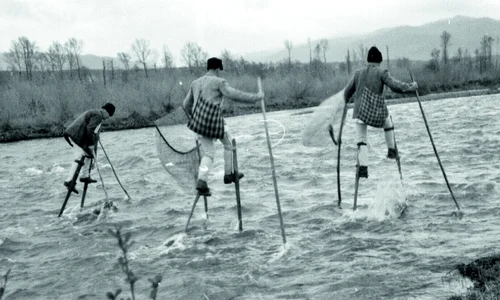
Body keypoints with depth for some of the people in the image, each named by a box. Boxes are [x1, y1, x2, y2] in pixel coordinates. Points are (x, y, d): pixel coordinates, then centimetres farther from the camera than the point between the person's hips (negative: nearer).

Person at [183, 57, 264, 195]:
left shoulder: (195, 83, 16)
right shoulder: (219, 82, -4)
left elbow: (186, 105, 20)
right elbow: (235, 95, -15)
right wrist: (256, 97, -6)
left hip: (198, 122, 6)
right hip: (214, 121, -6)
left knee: (208, 152, 12)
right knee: (229, 144, 20)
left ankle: (201, 181, -7)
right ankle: (229, 174, 27)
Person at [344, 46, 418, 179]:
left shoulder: (358, 73, 8)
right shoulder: (381, 72, -4)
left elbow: (347, 92, 15)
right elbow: (395, 86, -12)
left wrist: (347, 100, 36)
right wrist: (411, 87, 2)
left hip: (360, 112, 2)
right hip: (377, 112, -2)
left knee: (361, 141, 9)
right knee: (388, 122, 30)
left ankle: (363, 167, -4)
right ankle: (391, 150, 33)